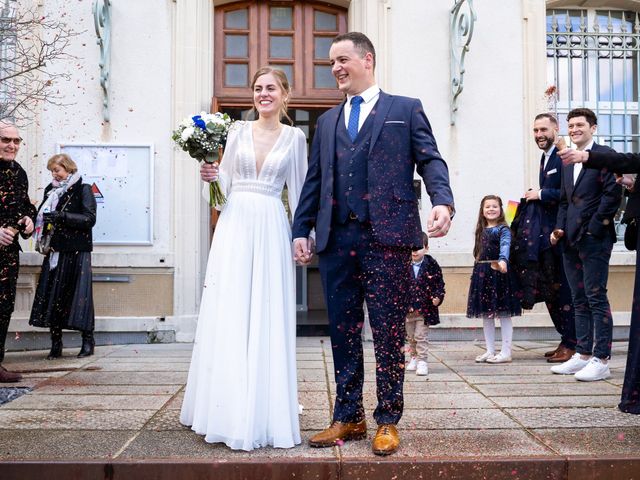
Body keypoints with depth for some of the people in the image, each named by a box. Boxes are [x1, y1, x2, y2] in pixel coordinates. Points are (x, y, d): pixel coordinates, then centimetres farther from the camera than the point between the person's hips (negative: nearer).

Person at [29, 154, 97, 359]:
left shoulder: (83, 190, -1)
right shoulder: (50, 190, 16)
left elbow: (89, 218, -10)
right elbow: (42, 215, 23)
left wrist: (62, 216, -20)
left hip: (77, 251, -5)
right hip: (55, 251, 5)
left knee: (79, 293, -5)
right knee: (51, 294, 0)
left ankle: (88, 340, 6)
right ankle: (56, 344, 6)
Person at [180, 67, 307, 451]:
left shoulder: (295, 137, 7)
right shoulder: (238, 131, 10)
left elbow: (299, 190, 8)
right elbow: (227, 183, 13)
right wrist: (213, 175, -7)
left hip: (272, 231, -1)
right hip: (235, 226, 1)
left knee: (269, 318, 1)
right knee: (229, 316, -1)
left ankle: (264, 412, 13)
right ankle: (230, 411, 9)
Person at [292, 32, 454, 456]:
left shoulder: (406, 109, 10)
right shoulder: (327, 121, 22)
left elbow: (430, 161, 0)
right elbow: (315, 179, 18)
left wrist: (443, 201, -18)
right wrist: (302, 229, 10)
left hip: (387, 235, -4)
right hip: (336, 238, 4)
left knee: (388, 332, 1)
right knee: (342, 331, 8)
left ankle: (388, 421, 13)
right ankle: (348, 418, 19)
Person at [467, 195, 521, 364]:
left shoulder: (503, 229, -5)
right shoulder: (481, 230, 13)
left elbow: (505, 245, -23)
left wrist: (502, 261, -41)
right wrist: (478, 271, 12)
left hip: (499, 274, -7)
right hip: (482, 274, 7)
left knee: (504, 314, -1)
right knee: (485, 315, 10)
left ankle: (506, 353, 5)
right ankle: (490, 351, 19)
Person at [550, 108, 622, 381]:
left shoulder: (604, 155, -4)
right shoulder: (567, 162, 19)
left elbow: (612, 194, -12)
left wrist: (593, 228, -15)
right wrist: (560, 229, 9)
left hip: (594, 238, -7)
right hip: (572, 240, 8)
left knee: (596, 298, -6)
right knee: (580, 300, 10)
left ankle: (601, 360, -1)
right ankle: (583, 354, 17)